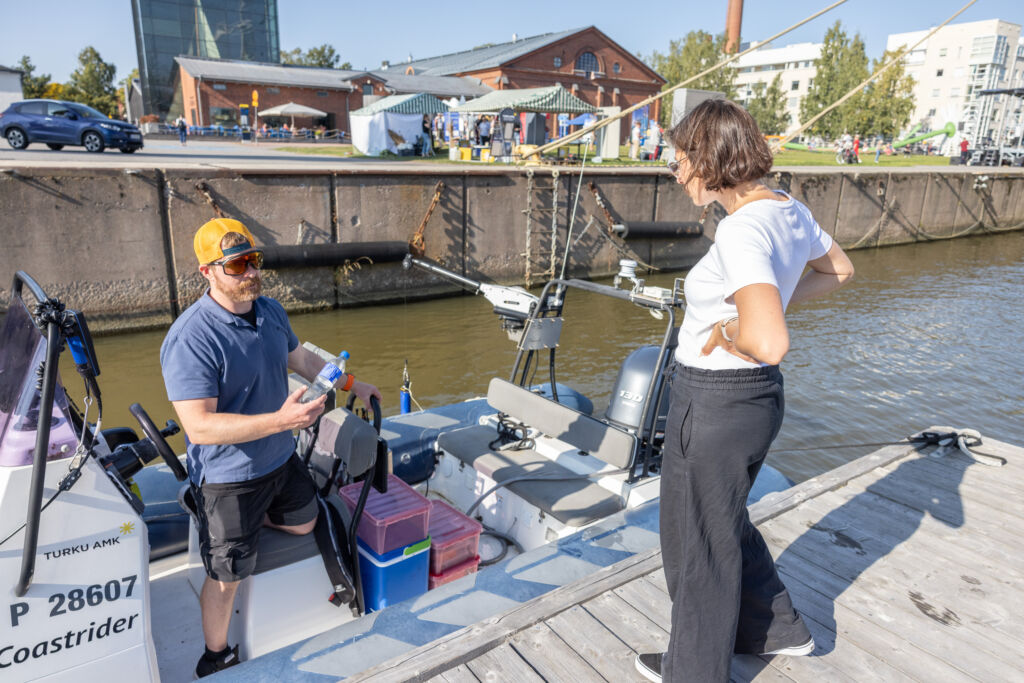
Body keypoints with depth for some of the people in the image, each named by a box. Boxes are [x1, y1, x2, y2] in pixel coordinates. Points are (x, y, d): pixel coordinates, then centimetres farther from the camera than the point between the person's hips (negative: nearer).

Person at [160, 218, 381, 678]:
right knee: (226, 574, 10)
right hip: (228, 477, -7)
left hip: (281, 459, 7)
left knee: (303, 523, 27)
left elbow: (300, 358, 15)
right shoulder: (190, 339, -28)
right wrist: (281, 420, -39)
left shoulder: (271, 311, -3)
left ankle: (248, 519, 48)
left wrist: (352, 385, 18)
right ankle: (216, 656, 35)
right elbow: (199, 426, -33)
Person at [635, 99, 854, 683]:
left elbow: (771, 344, -37)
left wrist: (726, 332, -17)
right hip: (759, 395, 9)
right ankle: (778, 628, 47)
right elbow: (839, 270, 21)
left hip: (714, 404, -9)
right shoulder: (788, 208, 3)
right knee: (726, 519, 29)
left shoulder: (742, 231, -26)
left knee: (700, 540, 13)